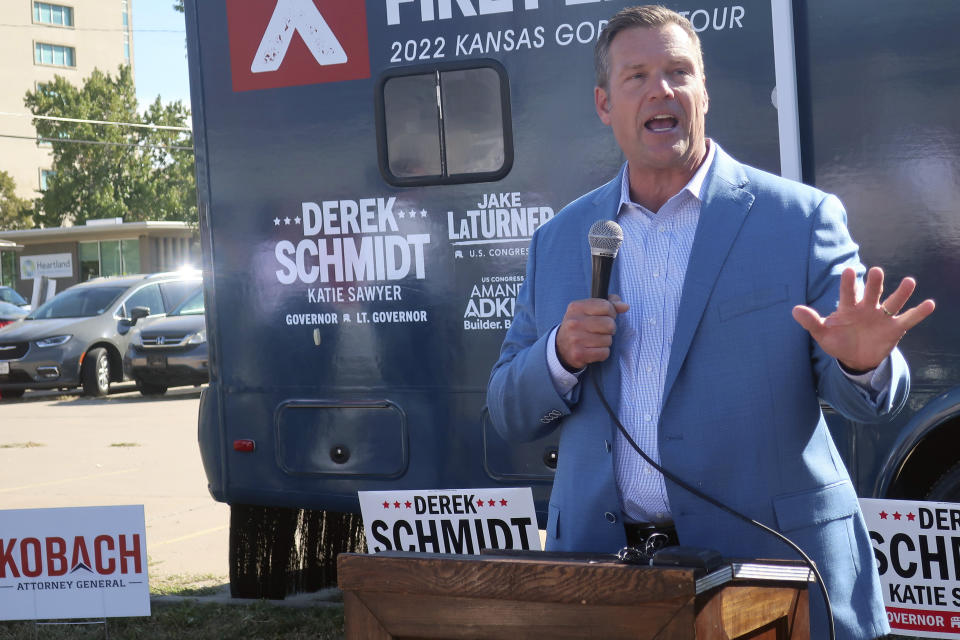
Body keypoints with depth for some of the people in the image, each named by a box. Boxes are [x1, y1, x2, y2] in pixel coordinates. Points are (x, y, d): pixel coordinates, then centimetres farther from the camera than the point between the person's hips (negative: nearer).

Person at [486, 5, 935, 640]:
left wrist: (862, 362, -26)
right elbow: (511, 416, 8)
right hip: (601, 561, 3)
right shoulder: (558, 241, 7)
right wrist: (559, 355, -12)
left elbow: (870, 401, -3)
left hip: (769, 563, -2)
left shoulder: (800, 217, -2)